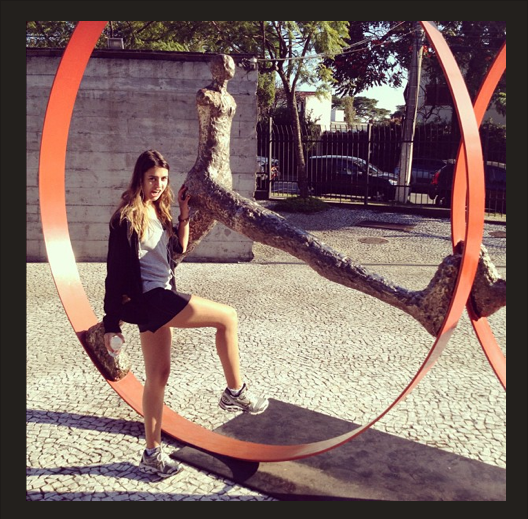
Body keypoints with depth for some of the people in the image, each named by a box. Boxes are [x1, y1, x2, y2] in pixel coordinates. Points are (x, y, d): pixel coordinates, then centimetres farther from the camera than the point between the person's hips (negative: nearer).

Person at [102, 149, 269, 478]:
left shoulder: (160, 212, 10)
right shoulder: (127, 217, -12)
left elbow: (179, 248, 19)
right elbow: (115, 271, -13)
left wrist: (184, 214, 8)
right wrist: (111, 323, -13)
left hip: (160, 298, 8)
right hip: (148, 298, -8)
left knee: (158, 375, 14)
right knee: (228, 317, -10)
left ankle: (153, 453, 27)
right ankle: (236, 391, 6)